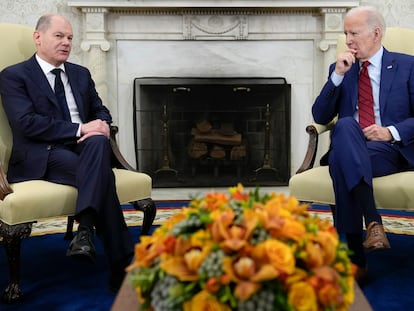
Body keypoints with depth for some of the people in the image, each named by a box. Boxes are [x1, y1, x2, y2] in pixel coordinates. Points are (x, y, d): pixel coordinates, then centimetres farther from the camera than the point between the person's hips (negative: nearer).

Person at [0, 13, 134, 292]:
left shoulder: (81, 74, 21)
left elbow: (100, 110, 19)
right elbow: (27, 122, -12)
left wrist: (102, 124, -8)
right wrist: (79, 129, -20)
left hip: (84, 147, 5)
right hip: (42, 156, -4)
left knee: (99, 141, -34)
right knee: (103, 175, -32)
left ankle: (86, 230, -41)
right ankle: (122, 265, -31)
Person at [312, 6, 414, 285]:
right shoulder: (340, 69, 18)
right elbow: (320, 117, 6)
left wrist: (391, 132, -18)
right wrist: (337, 75, -4)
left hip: (391, 150, -2)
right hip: (348, 149, 3)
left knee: (341, 160, -36)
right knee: (345, 125, -35)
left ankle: (357, 259, -38)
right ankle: (373, 222, -46)